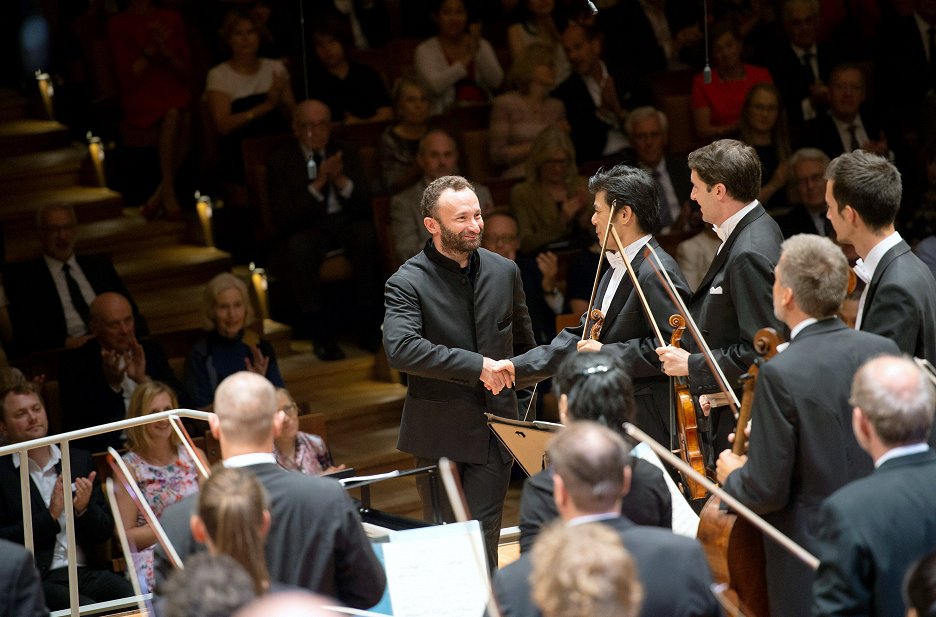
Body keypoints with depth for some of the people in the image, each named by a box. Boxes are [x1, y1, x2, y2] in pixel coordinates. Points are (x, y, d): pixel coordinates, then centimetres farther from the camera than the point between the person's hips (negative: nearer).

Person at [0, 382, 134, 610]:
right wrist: (50, 516, -12)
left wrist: (84, 509, -6)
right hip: (36, 580, -4)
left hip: (88, 572, 4)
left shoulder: (80, 460, 15)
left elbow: (105, 532, 15)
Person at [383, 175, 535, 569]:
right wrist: (475, 365, -29)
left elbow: (524, 345, 17)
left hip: (495, 429, 3)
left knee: (483, 538, 1)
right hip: (438, 433, -2)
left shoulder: (505, 272, 4)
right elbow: (400, 348, -28)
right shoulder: (407, 283, -11)